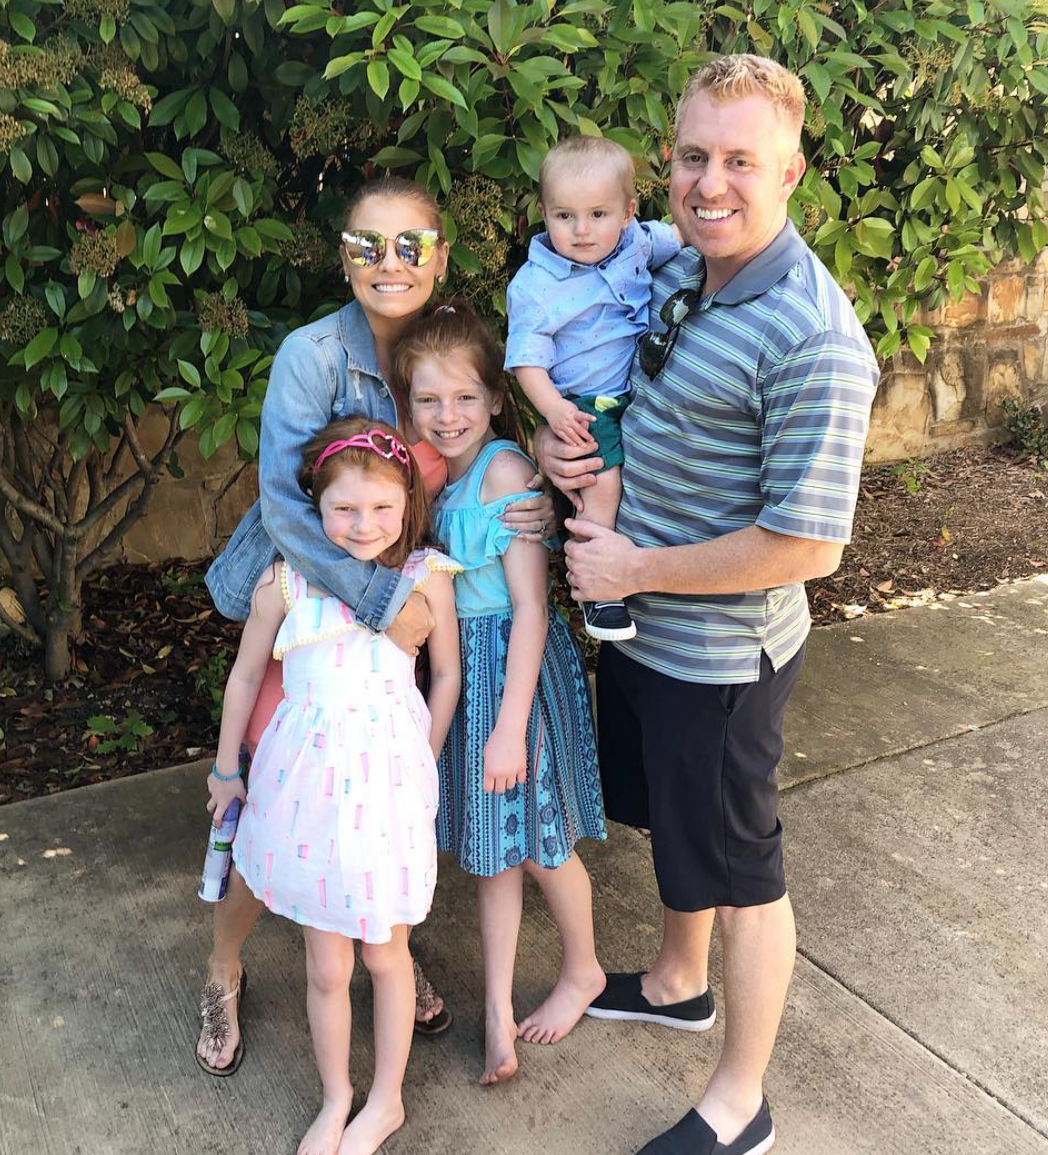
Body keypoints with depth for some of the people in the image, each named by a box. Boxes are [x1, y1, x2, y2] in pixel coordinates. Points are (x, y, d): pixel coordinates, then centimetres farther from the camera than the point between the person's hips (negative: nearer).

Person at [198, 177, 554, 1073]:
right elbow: (285, 501, -24)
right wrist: (381, 596, -28)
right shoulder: (313, 354, -18)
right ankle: (224, 969, 31)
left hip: (408, 602, 4)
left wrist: (532, 513, -16)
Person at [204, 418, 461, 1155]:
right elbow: (246, 677, 6)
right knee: (326, 966, 13)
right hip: (307, 780, 1)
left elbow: (448, 676, 5)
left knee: (385, 953, 16)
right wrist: (227, 769, 15)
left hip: (389, 779, 0)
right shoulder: (286, 583, -7)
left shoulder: (426, 578, -8)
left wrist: (422, 763, 9)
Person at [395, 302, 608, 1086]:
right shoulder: (438, 475, 3)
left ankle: (583, 972, 37)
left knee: (540, 840, 11)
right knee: (492, 842, 14)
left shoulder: (505, 469, -20)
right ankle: (497, 1011, 27)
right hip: (466, 667, 7)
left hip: (520, 667, -7)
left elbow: (531, 608, -22)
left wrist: (511, 724, -22)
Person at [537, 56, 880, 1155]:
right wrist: (558, 439, -5)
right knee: (673, 821, 27)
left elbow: (804, 546, -27)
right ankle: (678, 981, 54)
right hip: (637, 623, 8)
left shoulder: (811, 341, -26)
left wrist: (634, 568, -19)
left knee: (738, 868, 10)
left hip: (719, 653, -8)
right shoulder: (674, 269, 1)